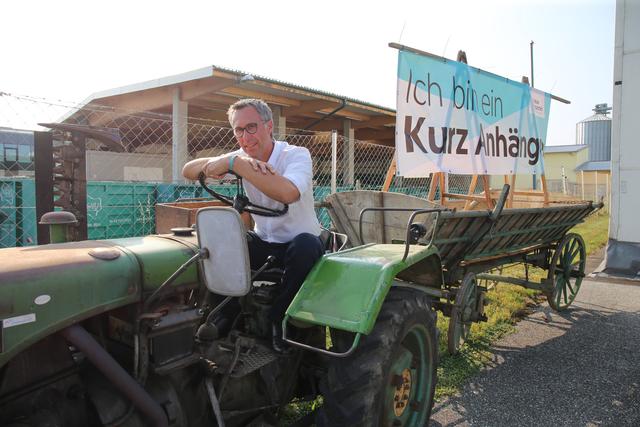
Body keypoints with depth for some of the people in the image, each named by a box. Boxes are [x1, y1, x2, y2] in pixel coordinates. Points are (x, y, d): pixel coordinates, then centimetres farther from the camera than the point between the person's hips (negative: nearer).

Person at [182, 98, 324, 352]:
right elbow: (188, 171, -7)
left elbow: (288, 193, -39)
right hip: (263, 243, 4)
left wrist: (233, 163, -35)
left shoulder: (296, 155, -16)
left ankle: (279, 318, -16)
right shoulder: (241, 159, 0)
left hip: (300, 241, -4)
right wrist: (219, 162, -29)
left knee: (305, 245, -37)